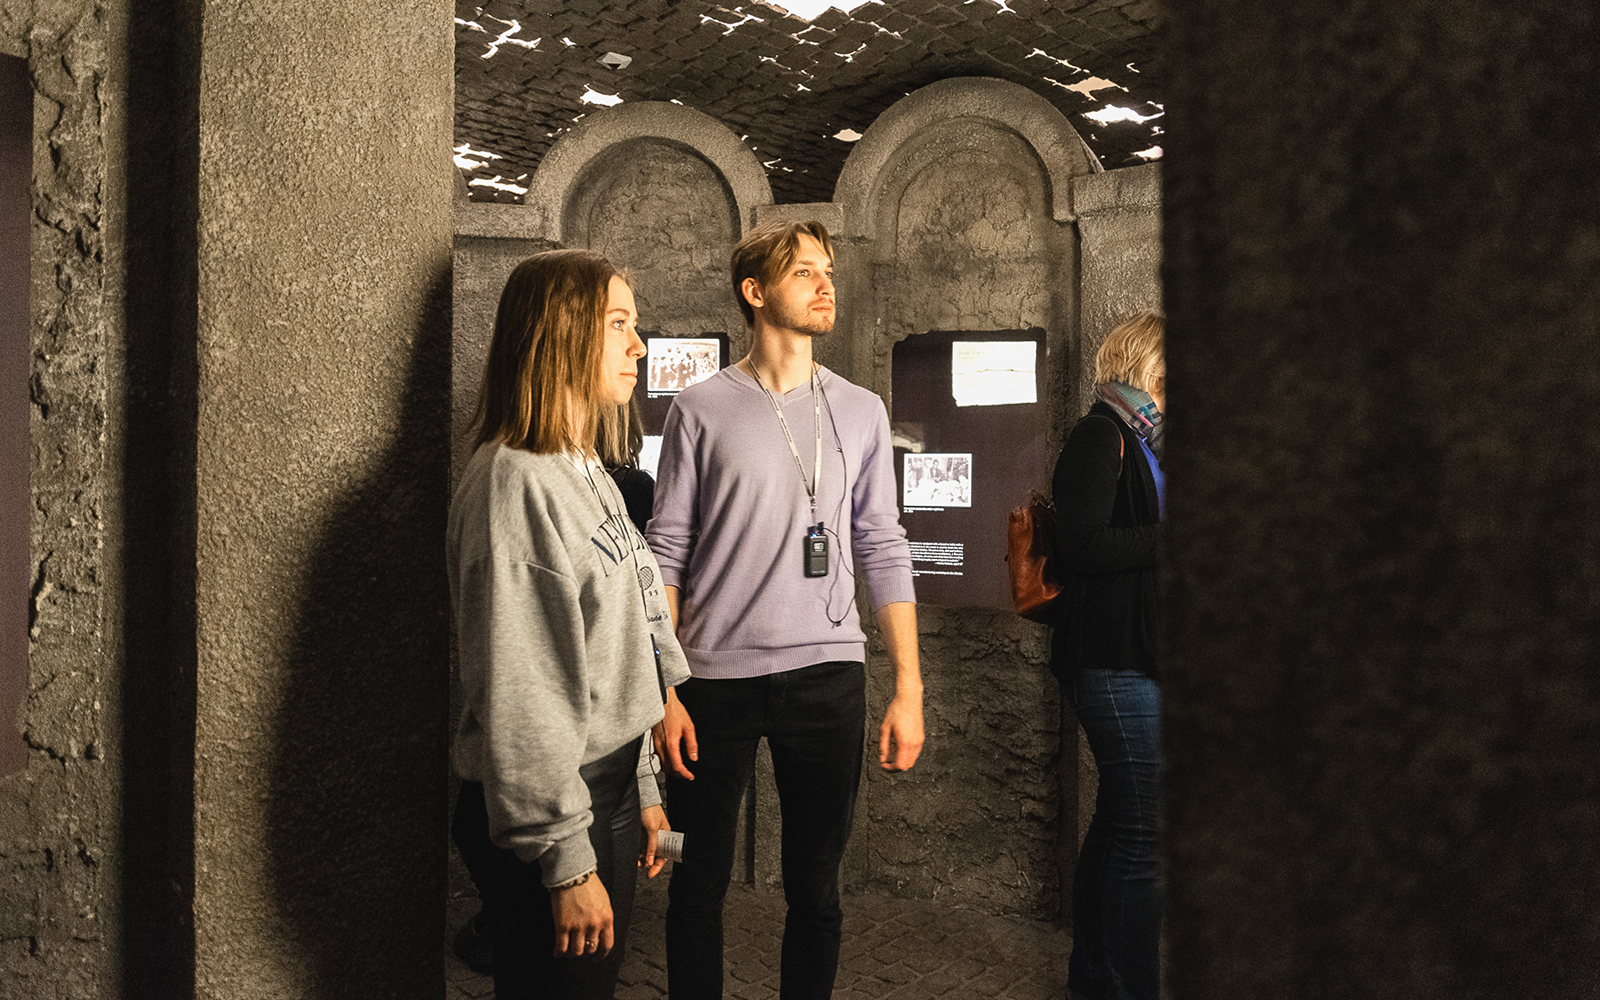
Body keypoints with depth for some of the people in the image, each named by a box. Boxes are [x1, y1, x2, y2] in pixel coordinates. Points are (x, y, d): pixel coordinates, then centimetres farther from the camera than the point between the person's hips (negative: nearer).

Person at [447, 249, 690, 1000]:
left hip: (606, 794, 9)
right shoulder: (515, 481, -18)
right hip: (548, 820, -9)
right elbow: (517, 691, -22)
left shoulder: (588, 473, 13)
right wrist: (566, 860, -21)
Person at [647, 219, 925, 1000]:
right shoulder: (701, 409, 1)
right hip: (717, 674, -2)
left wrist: (909, 689, 2)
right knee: (700, 883, 8)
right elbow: (666, 555, 1)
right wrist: (663, 691, -6)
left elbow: (884, 552, 7)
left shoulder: (860, 411, 8)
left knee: (815, 889, 9)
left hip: (827, 673, 2)